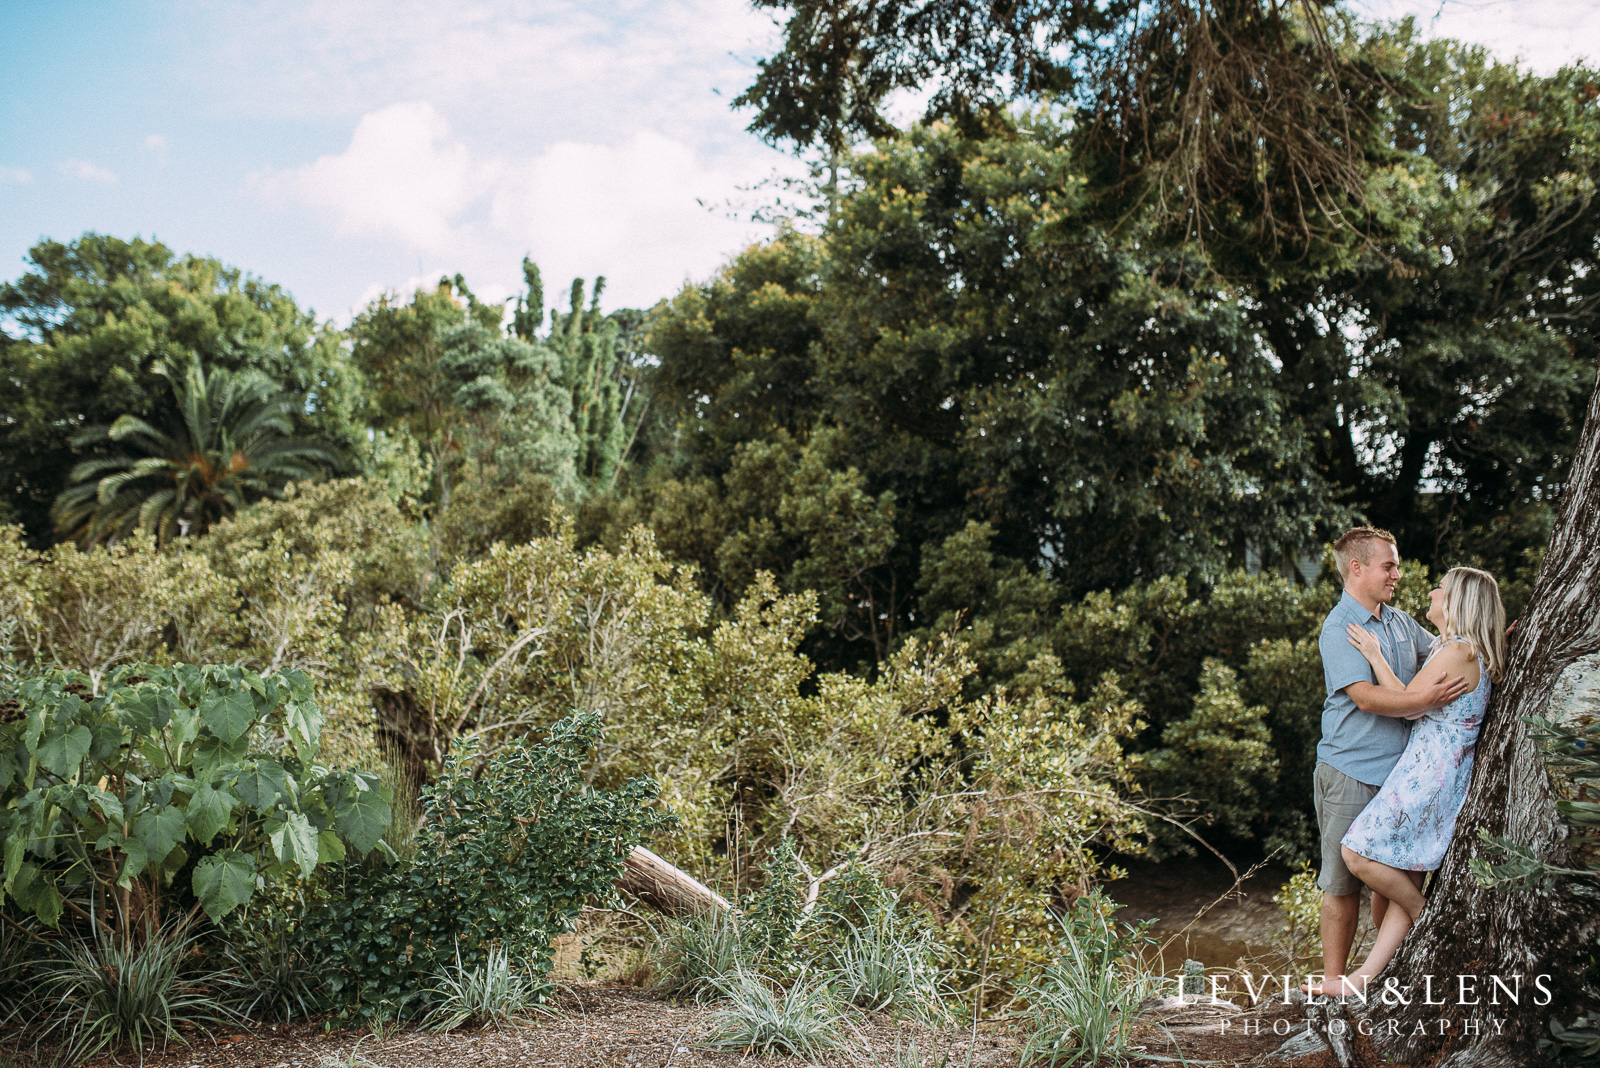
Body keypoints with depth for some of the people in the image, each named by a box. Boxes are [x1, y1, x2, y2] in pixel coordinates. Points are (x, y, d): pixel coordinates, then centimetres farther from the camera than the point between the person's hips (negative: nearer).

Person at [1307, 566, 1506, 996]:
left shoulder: (1458, 651, -14)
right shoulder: (1468, 652, 16)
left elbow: (1406, 701, -10)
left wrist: (1375, 656, -4)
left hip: (1431, 771, -10)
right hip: (1430, 771, 10)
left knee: (1358, 852, -12)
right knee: (1406, 880, 4)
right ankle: (1365, 976, 2)